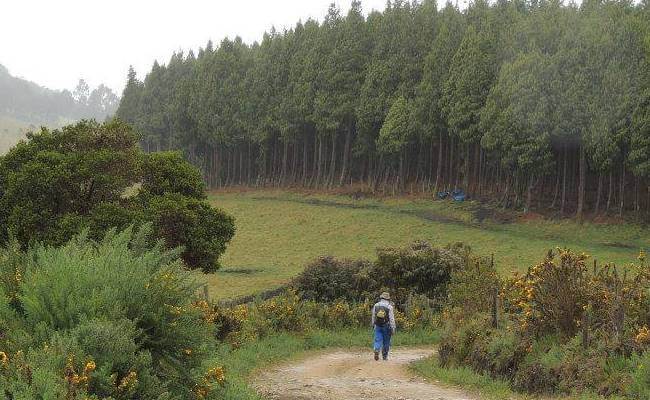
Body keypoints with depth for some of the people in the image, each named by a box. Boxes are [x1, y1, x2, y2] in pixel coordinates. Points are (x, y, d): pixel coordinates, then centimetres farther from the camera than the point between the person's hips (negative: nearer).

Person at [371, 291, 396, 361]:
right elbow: (392, 318, -10)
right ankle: (385, 356, 16)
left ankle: (376, 350, -27)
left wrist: (373, 325, 22)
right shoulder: (389, 307, -8)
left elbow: (373, 316, 10)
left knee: (378, 340, -1)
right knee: (386, 342, 10)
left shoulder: (376, 305, 3)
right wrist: (393, 329, -7)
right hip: (386, 326, -2)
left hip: (378, 326, 2)